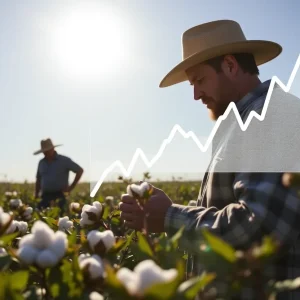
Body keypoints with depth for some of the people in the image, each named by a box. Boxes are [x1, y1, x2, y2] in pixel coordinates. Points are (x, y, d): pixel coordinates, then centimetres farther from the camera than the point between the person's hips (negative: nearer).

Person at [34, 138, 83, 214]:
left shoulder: (64, 160, -2)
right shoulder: (41, 162, 12)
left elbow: (80, 171, -1)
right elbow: (38, 180, 20)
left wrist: (71, 187, -3)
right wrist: (36, 196, 13)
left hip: (59, 196, -4)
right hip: (45, 196, 4)